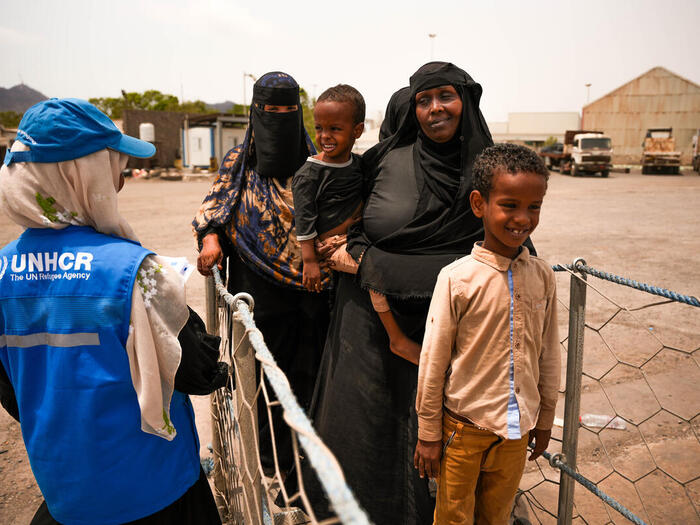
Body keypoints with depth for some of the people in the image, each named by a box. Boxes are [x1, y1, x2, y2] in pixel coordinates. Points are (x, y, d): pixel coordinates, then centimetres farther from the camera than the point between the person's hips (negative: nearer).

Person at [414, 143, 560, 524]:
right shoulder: (457, 278, -18)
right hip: (463, 425, -3)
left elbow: (548, 356, 6)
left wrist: (545, 420, 13)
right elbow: (432, 363, -11)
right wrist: (428, 434, -5)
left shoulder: (542, 276, -5)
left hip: (517, 427, 4)